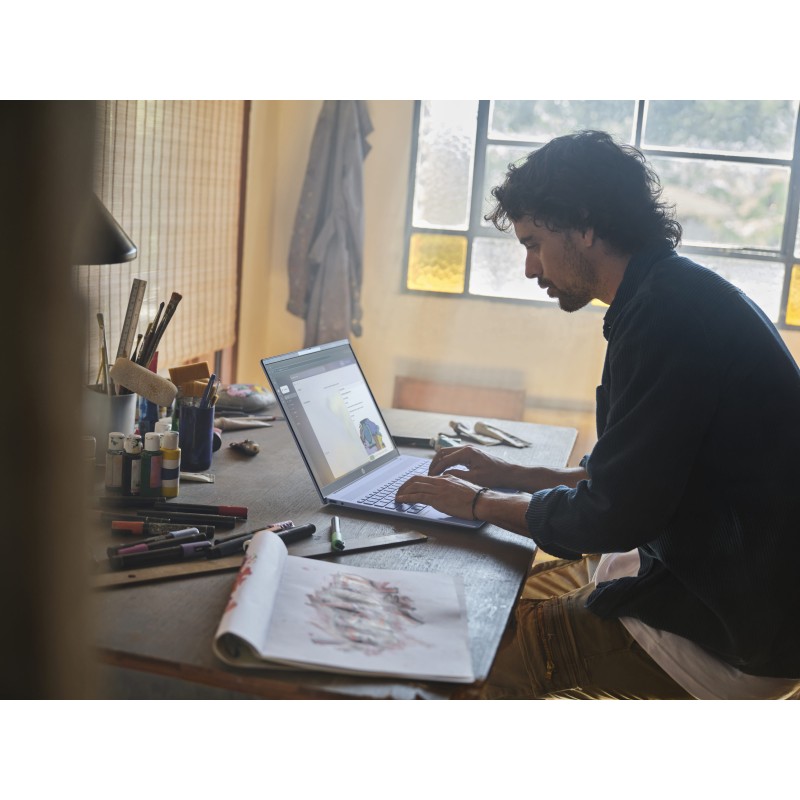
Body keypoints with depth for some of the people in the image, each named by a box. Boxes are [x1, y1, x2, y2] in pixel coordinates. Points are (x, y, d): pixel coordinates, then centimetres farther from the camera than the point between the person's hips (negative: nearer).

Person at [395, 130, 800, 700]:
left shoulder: (670, 310, -23)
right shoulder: (679, 295, 10)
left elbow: (613, 515, -23)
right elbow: (634, 477, 17)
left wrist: (478, 502, -7)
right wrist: (510, 476, 12)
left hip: (729, 636, -10)